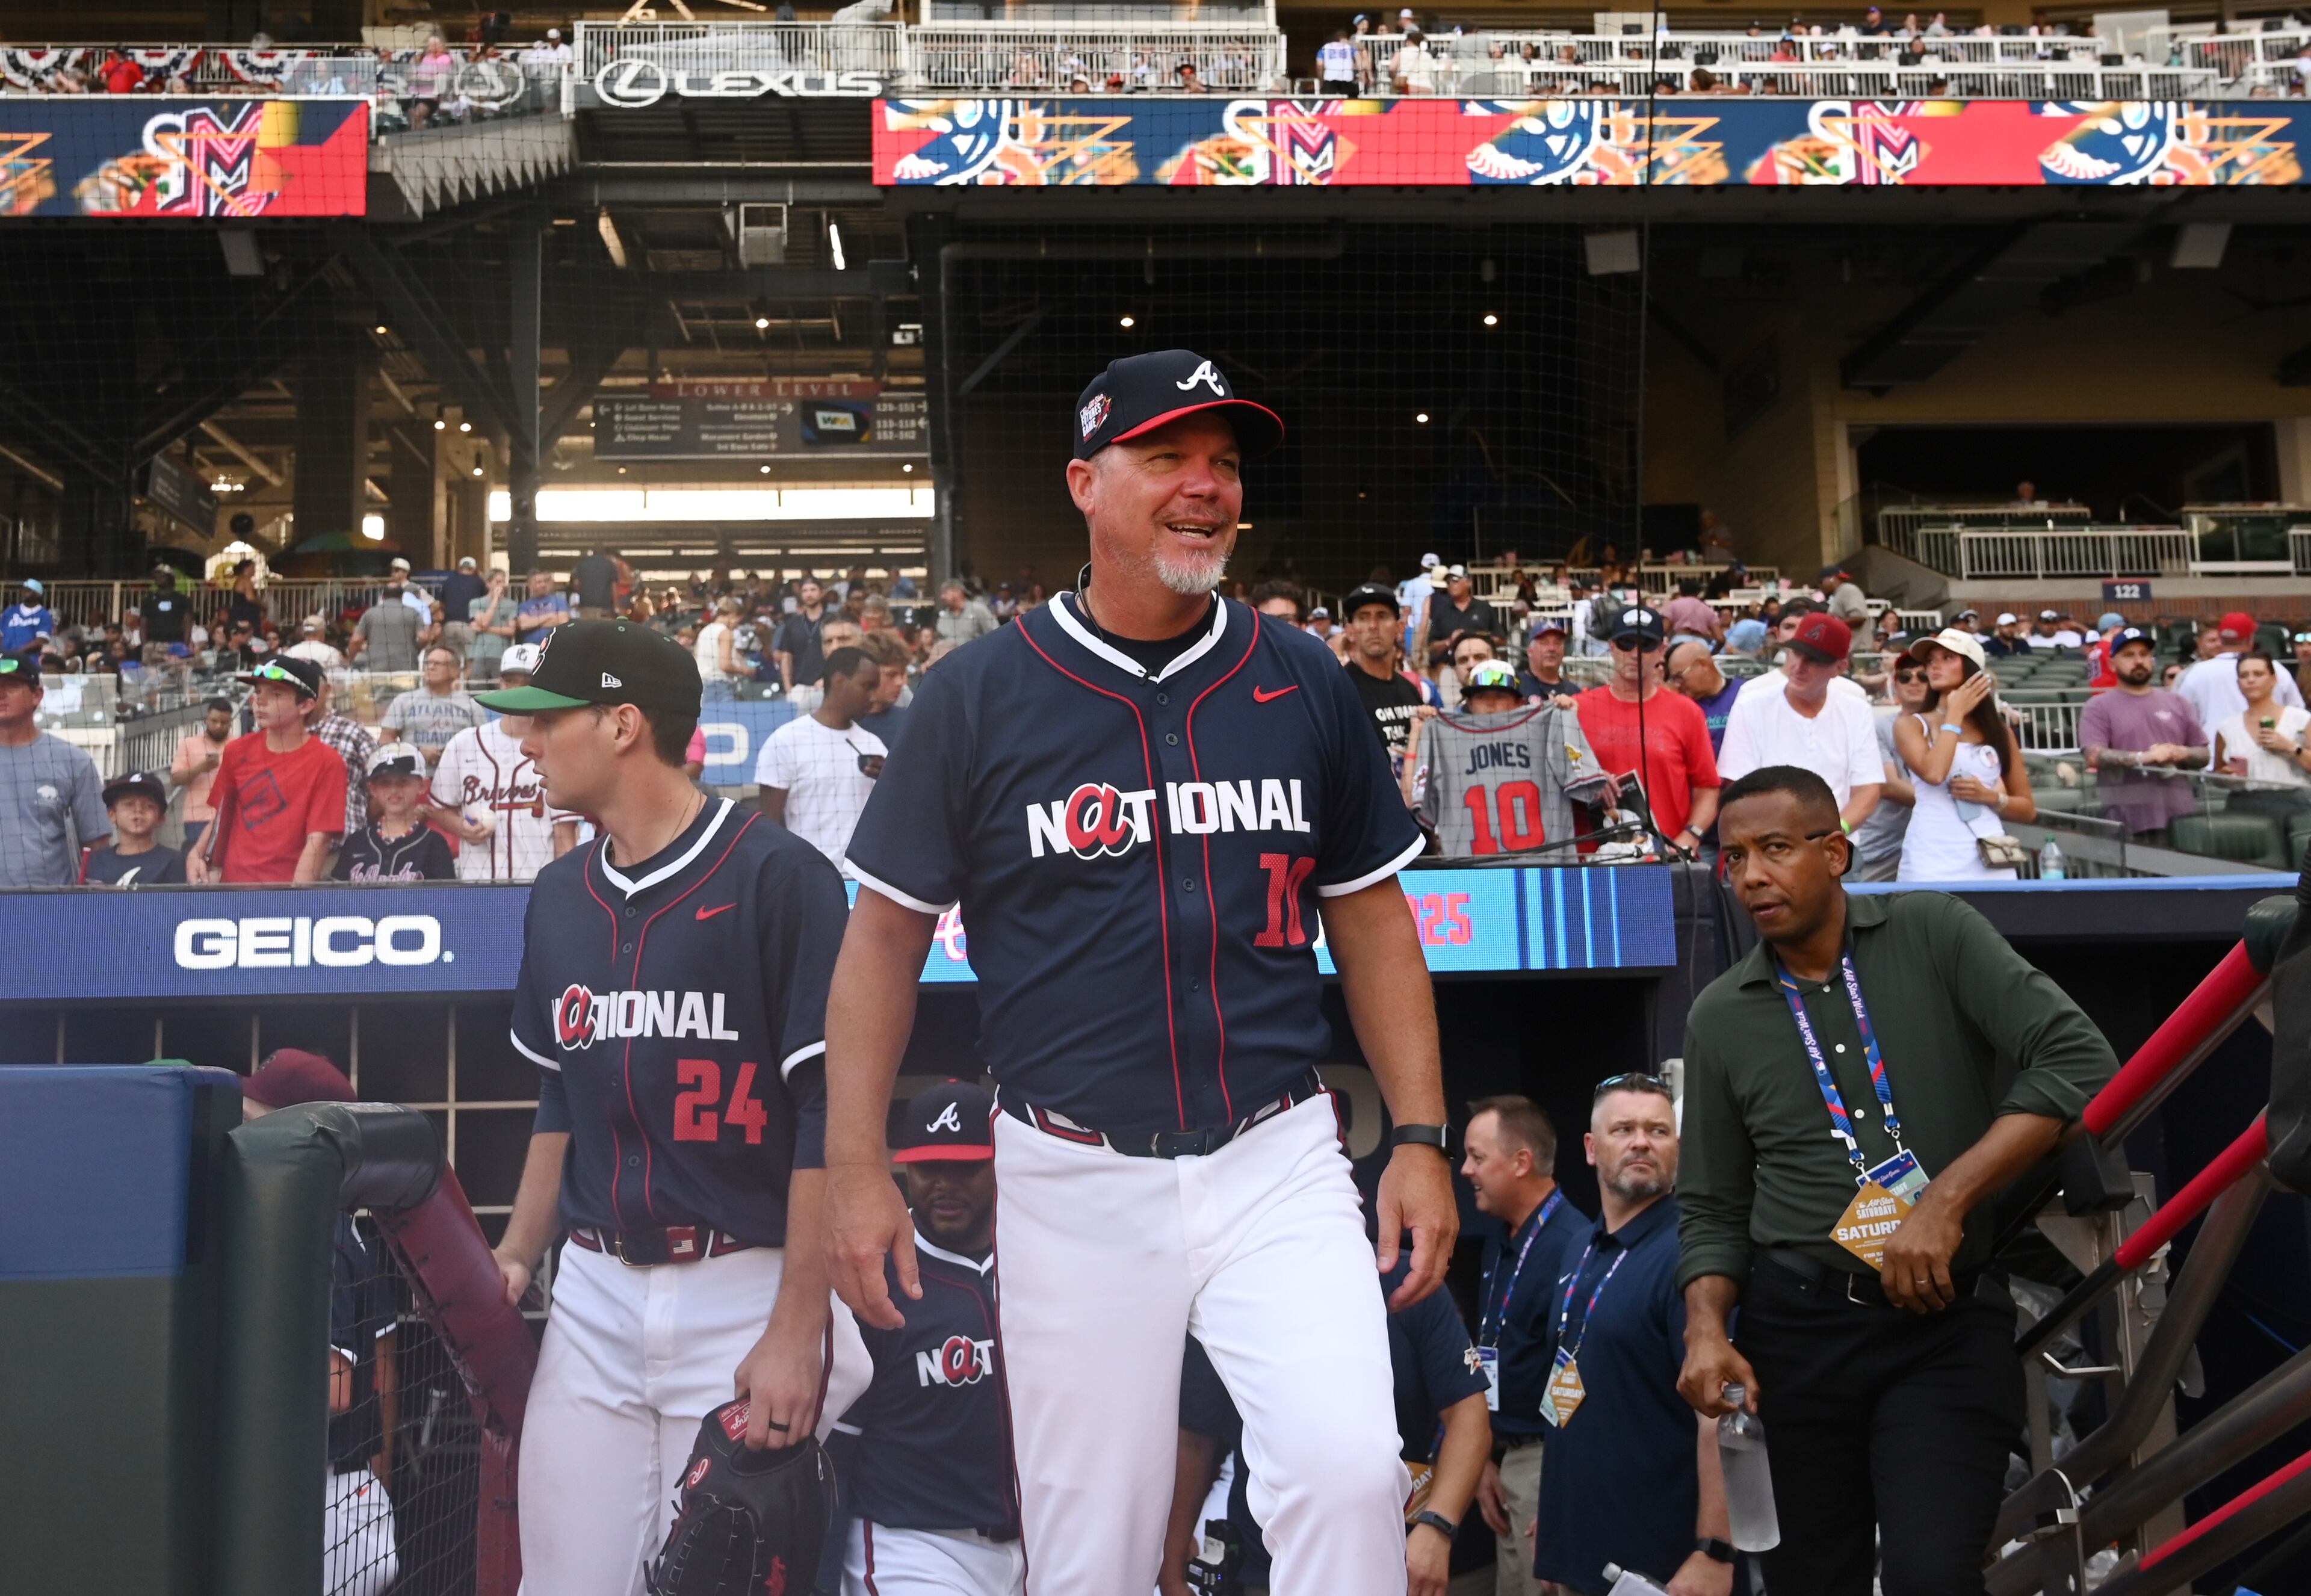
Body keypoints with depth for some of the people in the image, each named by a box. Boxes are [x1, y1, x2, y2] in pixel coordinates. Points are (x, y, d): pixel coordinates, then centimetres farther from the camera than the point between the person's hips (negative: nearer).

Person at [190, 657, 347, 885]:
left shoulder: (326, 763, -7)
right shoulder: (237, 751, 8)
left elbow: (318, 841, -13)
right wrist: (197, 854, 3)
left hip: (290, 886, -4)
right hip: (232, 889, 4)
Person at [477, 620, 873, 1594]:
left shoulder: (778, 877, -8)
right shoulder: (559, 895, 13)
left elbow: (828, 1111, -11)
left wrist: (796, 1330, -14)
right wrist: (514, 1259, 10)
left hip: (746, 1295, -6)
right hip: (592, 1302, 6)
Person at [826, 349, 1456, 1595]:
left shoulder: (1304, 684, 6)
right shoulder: (977, 695, -1)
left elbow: (1371, 917, 12)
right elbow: (887, 930, 3)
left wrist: (1419, 1136, 5)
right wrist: (856, 1167, -2)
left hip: (1277, 1162, 1)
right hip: (1075, 1179, -1)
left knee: (1346, 1472, -17)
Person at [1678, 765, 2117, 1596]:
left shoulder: (1933, 934, 0)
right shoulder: (1719, 1018, 7)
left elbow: (2079, 1062, -10)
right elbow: (1714, 1208, 11)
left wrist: (1947, 1201, -17)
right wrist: (1707, 1332, -7)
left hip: (1951, 1320, -2)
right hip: (1794, 1329, 3)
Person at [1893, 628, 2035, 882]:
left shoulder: (1997, 730, 13)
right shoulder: (1911, 725, 4)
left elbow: (2028, 810, 15)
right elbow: (1933, 773, -17)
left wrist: (1990, 797, -6)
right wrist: (1955, 713, -5)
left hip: (1989, 862, 3)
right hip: (1931, 863, -3)